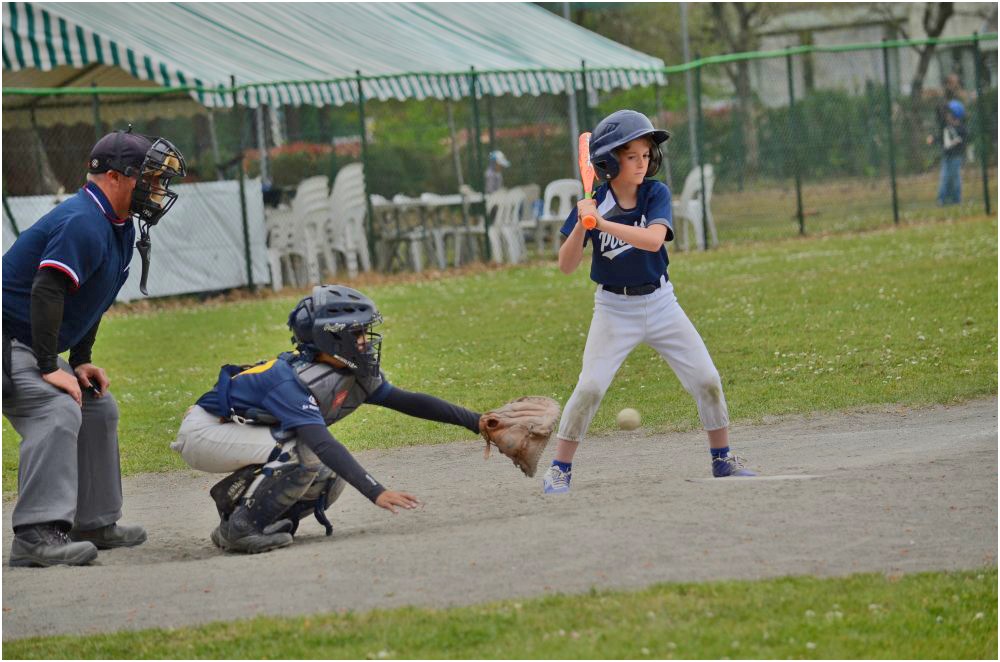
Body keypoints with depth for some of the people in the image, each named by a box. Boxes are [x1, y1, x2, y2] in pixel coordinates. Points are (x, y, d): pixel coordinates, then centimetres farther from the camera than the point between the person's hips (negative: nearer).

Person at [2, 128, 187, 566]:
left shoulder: (120, 228, 12)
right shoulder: (84, 222, -22)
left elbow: (91, 300, 20)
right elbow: (47, 291, -30)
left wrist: (81, 362, 12)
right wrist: (50, 367, -29)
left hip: (36, 347, 11)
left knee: (98, 409, 17)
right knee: (58, 412, -27)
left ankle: (93, 523, 25)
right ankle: (36, 536, -36)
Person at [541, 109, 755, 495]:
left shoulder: (656, 194, -9)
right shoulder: (592, 204, -10)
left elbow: (653, 240, -28)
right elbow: (566, 267, -13)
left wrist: (602, 222, -36)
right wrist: (581, 225, -29)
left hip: (660, 303, 2)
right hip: (613, 308, -2)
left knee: (707, 380, 0)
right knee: (590, 387, -13)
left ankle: (723, 460, 17)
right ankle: (559, 470, -2)